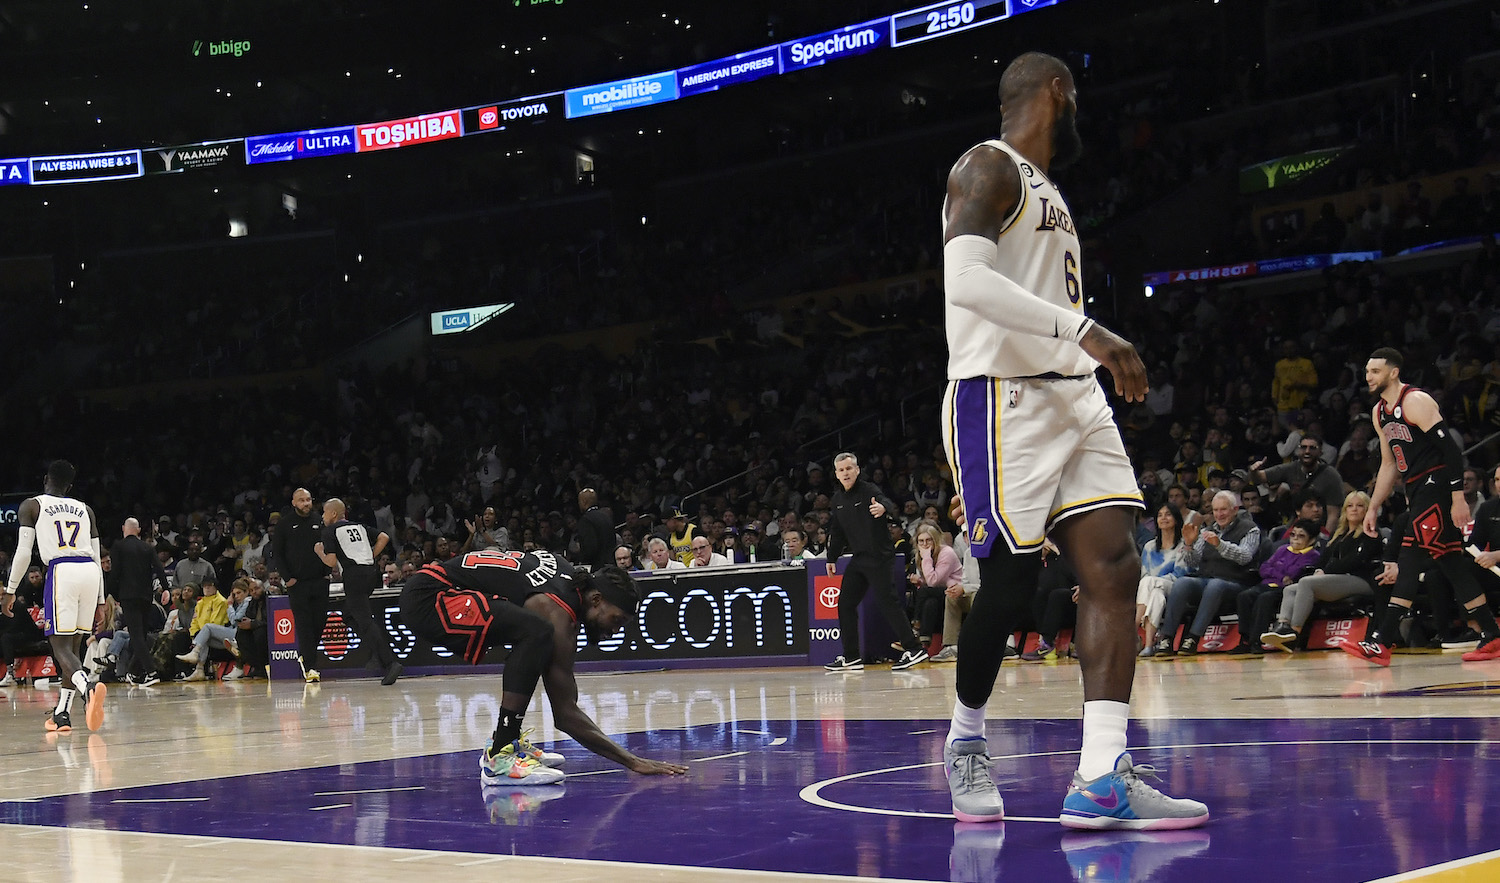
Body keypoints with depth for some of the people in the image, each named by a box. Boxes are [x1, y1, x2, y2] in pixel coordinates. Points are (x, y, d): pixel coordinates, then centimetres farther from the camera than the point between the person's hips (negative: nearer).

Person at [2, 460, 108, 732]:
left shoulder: (31, 505, 12)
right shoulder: (85, 509, 24)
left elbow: (23, 553, 3)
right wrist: (100, 600, 25)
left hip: (61, 571, -5)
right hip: (91, 573, 5)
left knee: (61, 646, -6)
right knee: (72, 644, 16)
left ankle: (88, 687, -37)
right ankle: (62, 714, 18)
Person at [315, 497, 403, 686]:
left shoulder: (330, 531, 1)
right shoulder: (358, 526, 20)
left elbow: (332, 562, -5)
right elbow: (384, 538, 14)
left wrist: (320, 552, 14)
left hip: (354, 575, -7)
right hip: (370, 572, 7)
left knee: (365, 622, -10)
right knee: (349, 614, 22)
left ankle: (390, 663, -23)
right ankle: (379, 654, 11)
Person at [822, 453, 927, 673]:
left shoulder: (868, 491, -11)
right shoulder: (838, 499, 12)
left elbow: (887, 502, -33)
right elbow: (838, 531, 23)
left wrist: (883, 507, -56)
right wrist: (832, 558, 24)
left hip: (879, 557, -8)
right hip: (858, 559, 8)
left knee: (886, 601, -14)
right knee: (845, 604, 7)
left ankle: (913, 650, -10)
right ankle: (851, 657, 14)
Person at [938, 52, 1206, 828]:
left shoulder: (1043, 190, 24)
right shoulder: (989, 167, -6)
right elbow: (965, 281, -23)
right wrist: (1082, 330, -27)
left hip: (1072, 398, 9)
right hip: (1001, 398, -9)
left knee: (1113, 569, -6)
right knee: (1010, 583, -4)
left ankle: (1101, 779, -12)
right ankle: (966, 741, 21)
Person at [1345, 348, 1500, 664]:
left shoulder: (1416, 401, -13)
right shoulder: (1379, 413, 15)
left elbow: (1451, 449, -18)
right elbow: (1389, 464, 23)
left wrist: (1459, 499, -22)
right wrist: (1373, 507, 19)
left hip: (1437, 485, -10)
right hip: (1418, 491, 10)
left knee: (1411, 560, -14)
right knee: (1451, 563, 10)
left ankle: (1380, 643, -19)